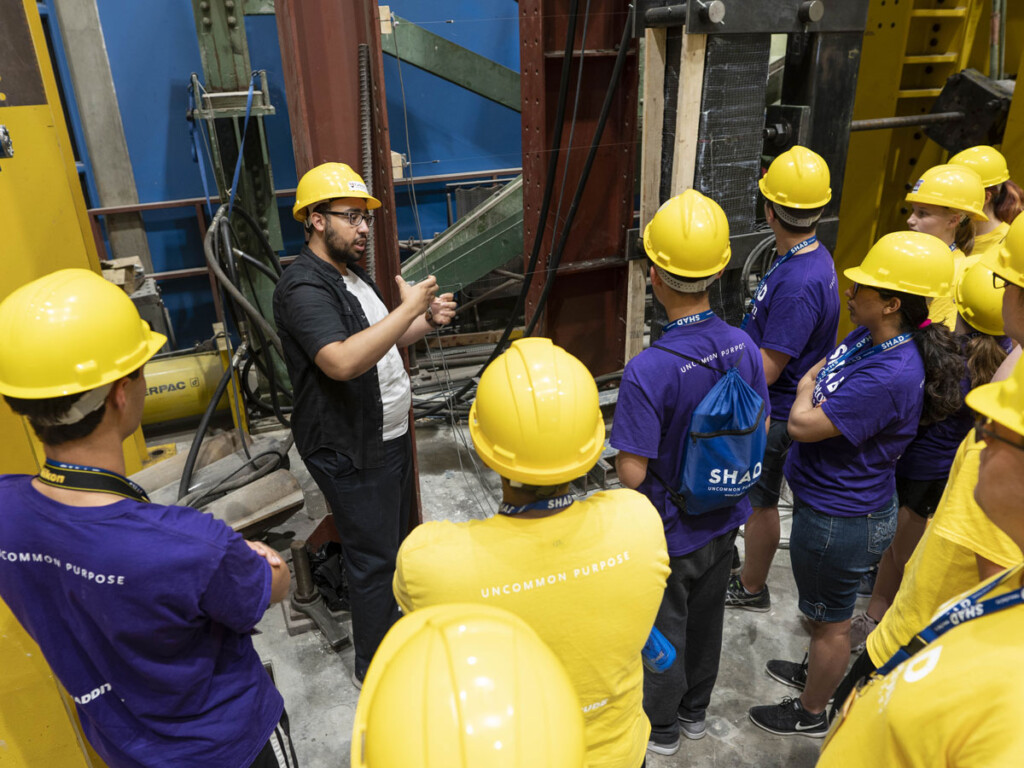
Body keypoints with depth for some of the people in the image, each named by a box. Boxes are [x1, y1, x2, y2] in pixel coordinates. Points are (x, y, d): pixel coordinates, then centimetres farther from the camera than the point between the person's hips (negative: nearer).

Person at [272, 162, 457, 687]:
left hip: (390, 434, 10)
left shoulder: (351, 274, 11)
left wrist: (428, 321, 2)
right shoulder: (303, 287, -22)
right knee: (373, 558, 3)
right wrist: (407, 308, -32)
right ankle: (374, 668, 23)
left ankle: (394, 626, 46)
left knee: (396, 541, 23)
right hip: (350, 452, -10)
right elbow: (342, 361, -37)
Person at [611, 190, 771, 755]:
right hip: (724, 518, 6)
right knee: (706, 618, 26)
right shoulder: (743, 347, -13)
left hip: (670, 532, -6)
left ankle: (661, 727, 42)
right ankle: (695, 711, 49)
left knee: (664, 629, 17)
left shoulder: (647, 371, -33)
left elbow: (632, 473, -28)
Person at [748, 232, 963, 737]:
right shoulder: (868, 336, -5)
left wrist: (807, 390, -10)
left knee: (830, 619, 14)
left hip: (839, 519, -9)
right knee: (823, 607, 31)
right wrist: (814, 388, -4)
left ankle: (810, 714, 38)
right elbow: (821, 368, 14)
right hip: (829, 501, 9)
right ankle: (815, 671, 56)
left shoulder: (889, 377, -34)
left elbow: (802, 424, -28)